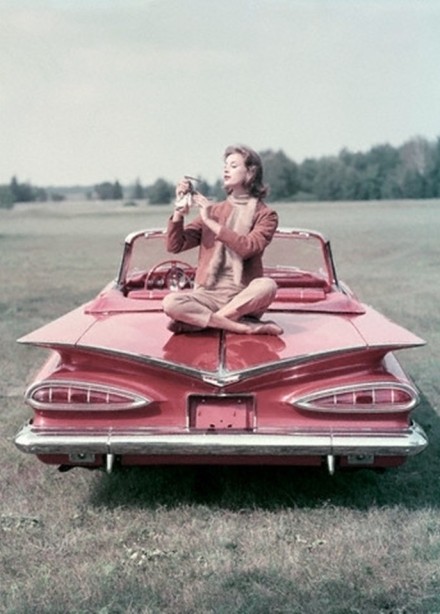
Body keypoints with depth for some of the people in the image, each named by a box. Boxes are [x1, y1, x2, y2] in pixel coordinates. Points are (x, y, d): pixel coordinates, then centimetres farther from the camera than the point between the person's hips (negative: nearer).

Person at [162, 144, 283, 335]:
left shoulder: (265, 215, 6)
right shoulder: (212, 210, 16)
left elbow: (248, 248, -14)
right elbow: (174, 246, 9)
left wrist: (211, 222, -12)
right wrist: (180, 210, -4)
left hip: (244, 298, -2)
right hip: (209, 294, 2)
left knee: (267, 285, -36)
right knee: (170, 302, -28)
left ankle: (198, 320, -23)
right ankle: (248, 326, -26)